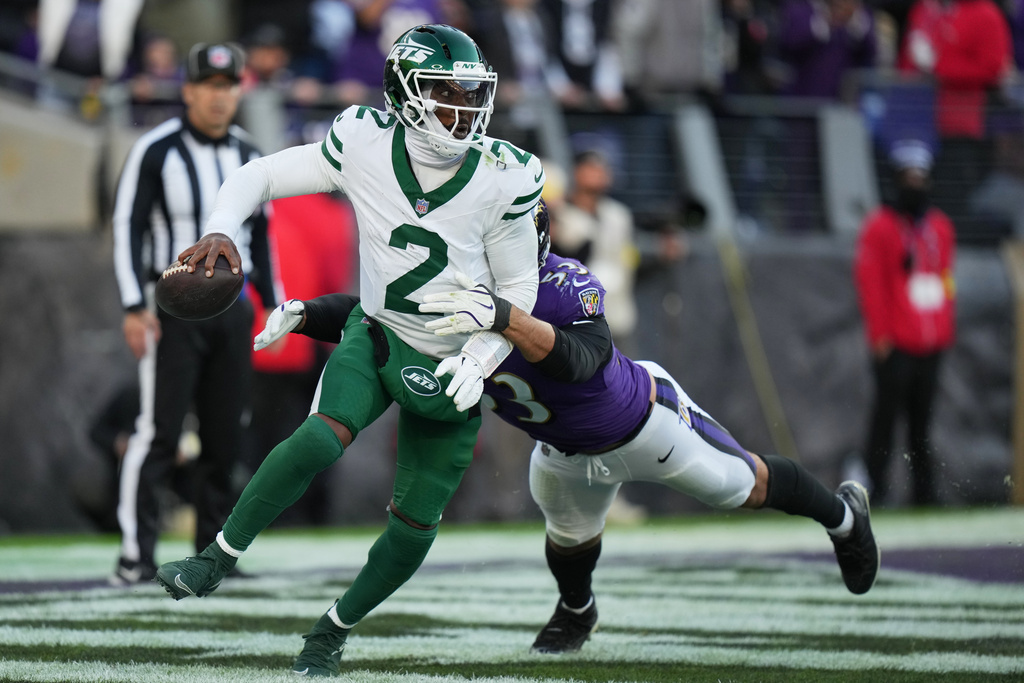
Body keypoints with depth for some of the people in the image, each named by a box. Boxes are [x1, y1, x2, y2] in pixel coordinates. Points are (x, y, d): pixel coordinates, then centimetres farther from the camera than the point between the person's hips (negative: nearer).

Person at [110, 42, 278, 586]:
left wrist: (272, 304, 14)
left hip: (232, 306, 5)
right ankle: (135, 555, -9)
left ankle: (212, 553, 13)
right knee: (159, 432, -10)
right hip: (173, 306, -5)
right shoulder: (155, 151, -6)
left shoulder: (246, 155, 11)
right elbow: (127, 228, -7)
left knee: (225, 434, 5)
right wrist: (134, 308, -14)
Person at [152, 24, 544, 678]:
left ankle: (334, 630, 26)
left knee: (415, 527, 2)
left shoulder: (503, 179, -18)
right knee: (323, 438, -29)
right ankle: (218, 559, -13)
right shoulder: (366, 145, -16)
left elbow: (518, 288, -6)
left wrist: (478, 360, -20)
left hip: (450, 368, 1)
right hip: (376, 335, 0)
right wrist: (221, 231, -24)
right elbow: (260, 176, -5)